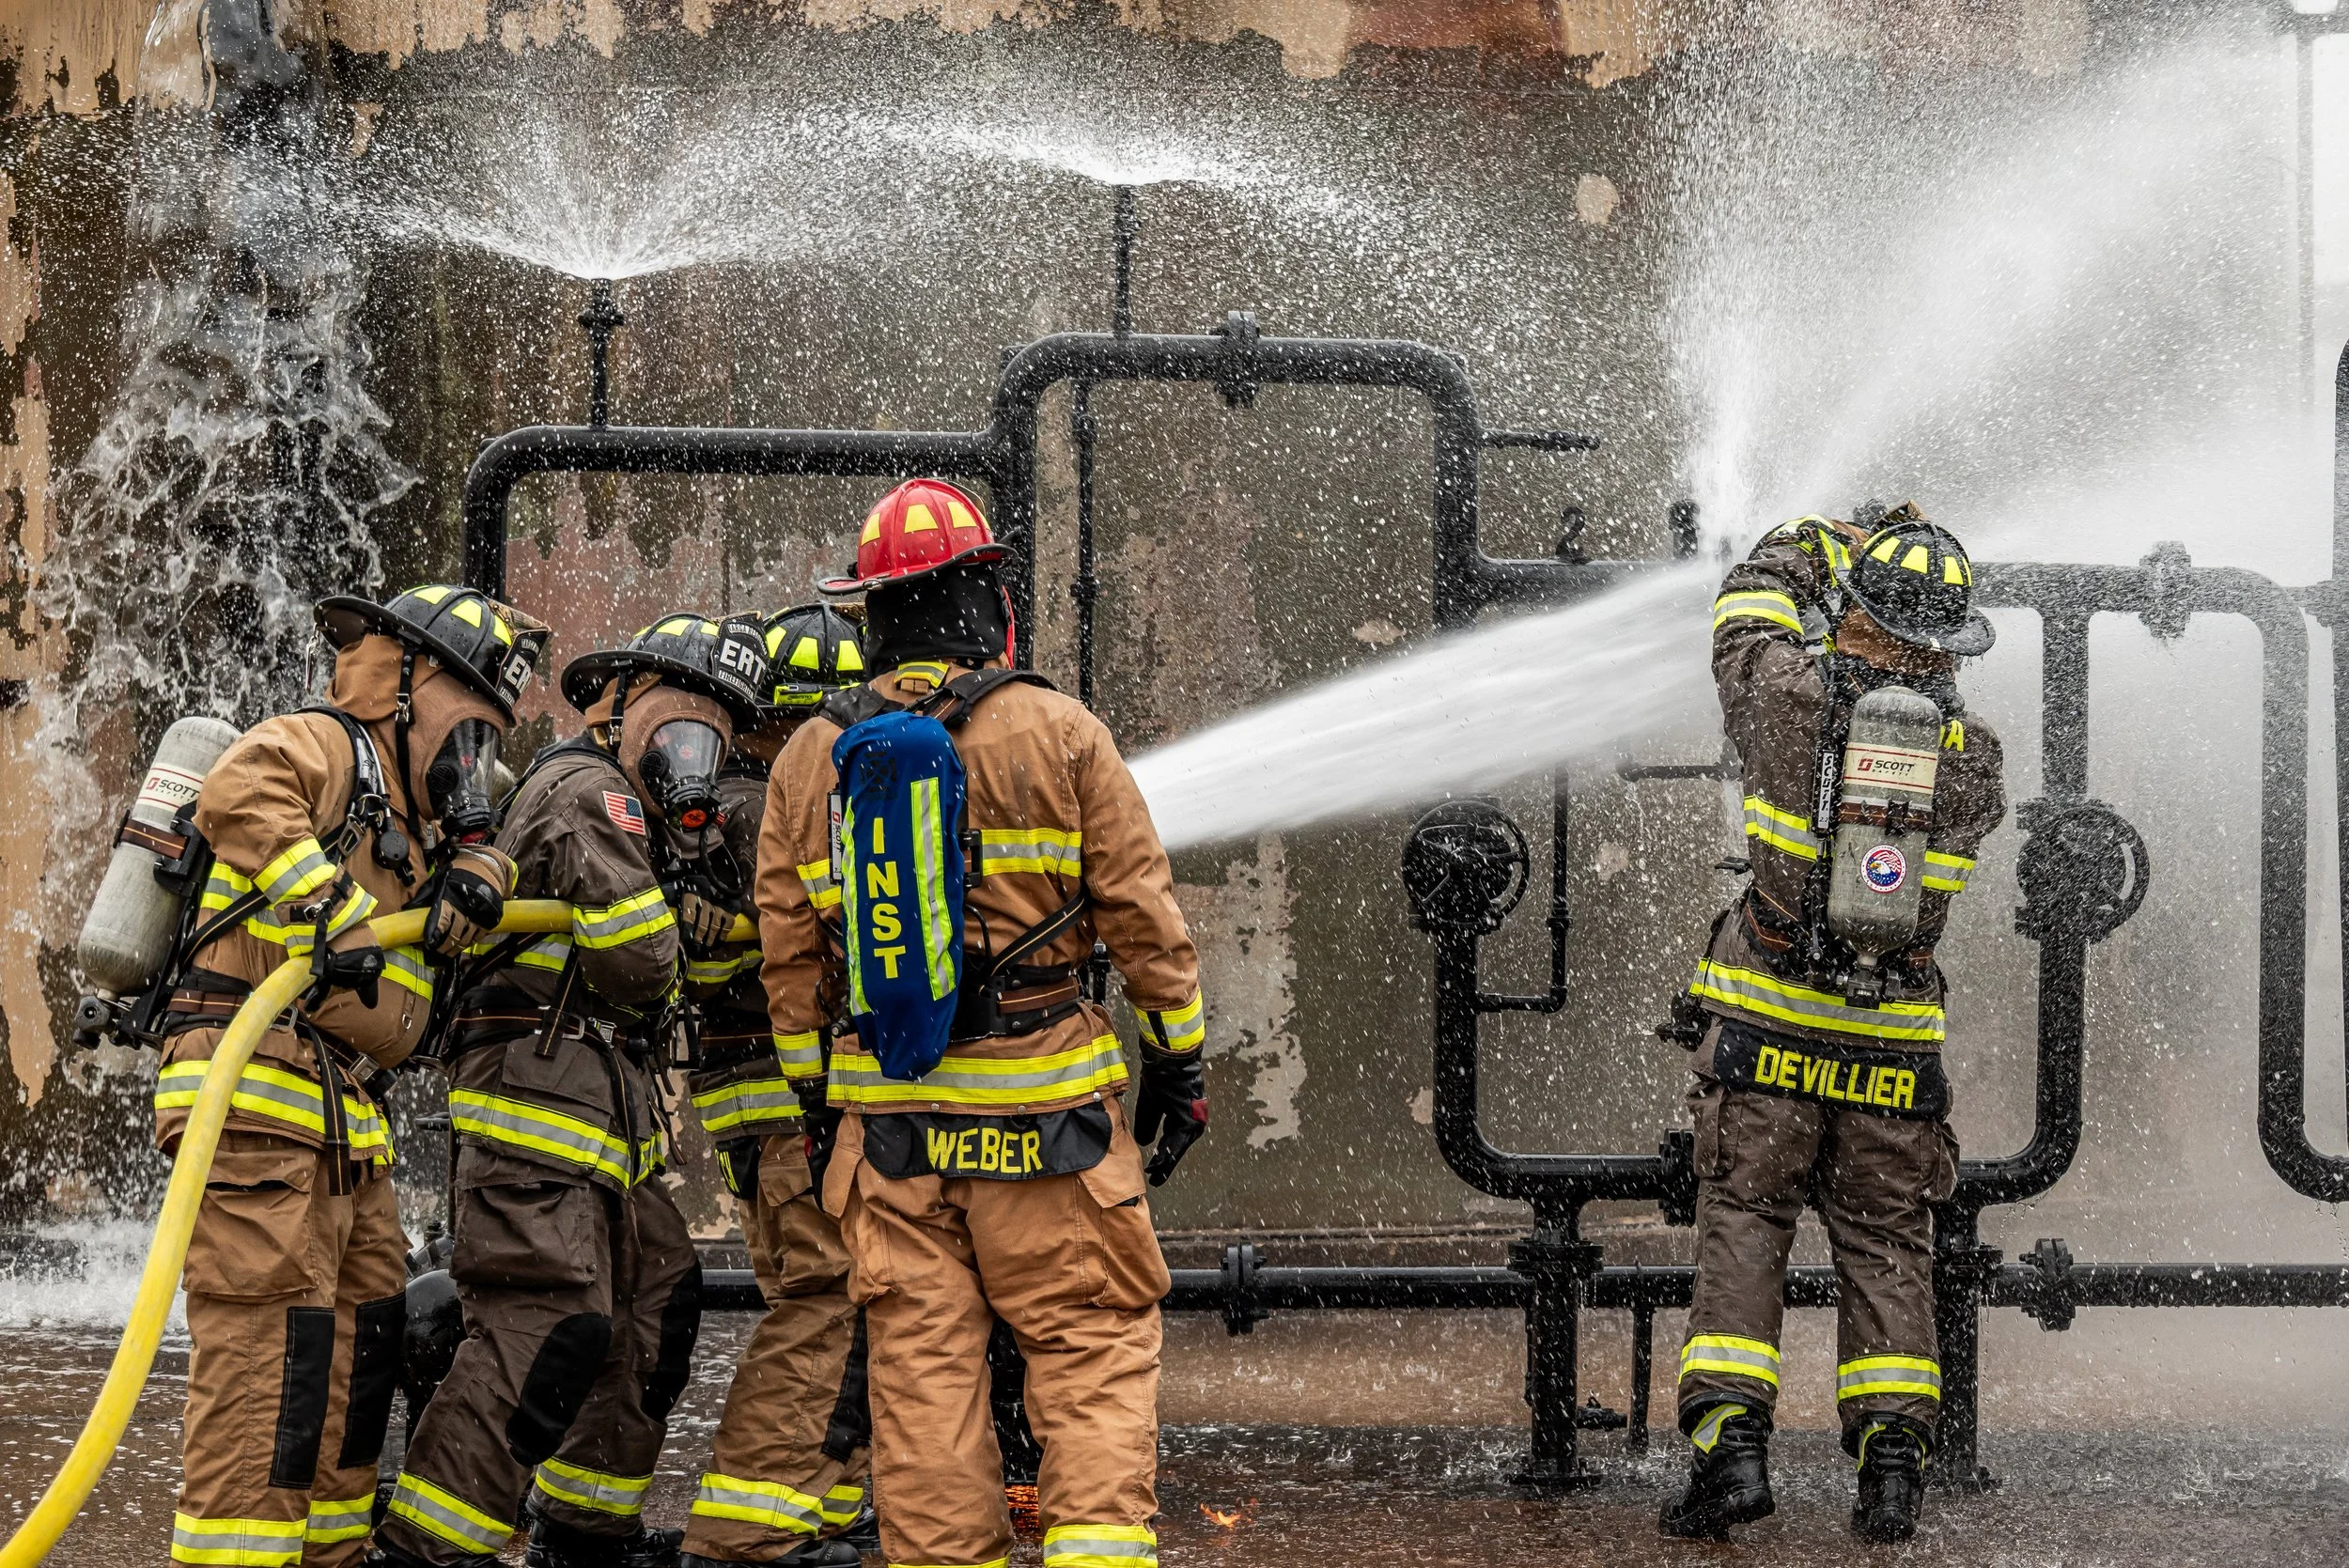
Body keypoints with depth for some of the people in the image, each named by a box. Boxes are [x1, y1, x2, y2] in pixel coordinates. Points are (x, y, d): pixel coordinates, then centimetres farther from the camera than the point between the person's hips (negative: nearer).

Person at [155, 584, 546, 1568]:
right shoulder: (323, 748, -5)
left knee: (364, 1331, 14)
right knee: (274, 1340, -15)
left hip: (346, 1117, 10)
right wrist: (335, 918, -27)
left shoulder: (408, 810, 26)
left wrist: (472, 876, 2)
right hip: (260, 1094, -10)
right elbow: (237, 796, -25)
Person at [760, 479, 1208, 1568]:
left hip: (888, 1113, 3)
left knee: (922, 1366, 6)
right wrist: (1179, 1061, 6)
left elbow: (790, 956, 9)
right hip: (1041, 1110, -3)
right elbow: (1143, 916, -4)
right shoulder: (1057, 733, -5)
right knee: (1095, 1350, 2)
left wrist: (815, 1102, 18)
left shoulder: (808, 759, 6)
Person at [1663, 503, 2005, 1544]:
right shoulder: (1968, 753, -1)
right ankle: (1893, 1459, 2)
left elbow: (1752, 601, 12)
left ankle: (1729, 1444, -6)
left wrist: (1820, 543, 32)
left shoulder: (1795, 698, -8)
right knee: (1886, 1246, 10)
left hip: (1769, 1026, -2)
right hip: (1896, 1036, 2)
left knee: (1742, 1226, 4)